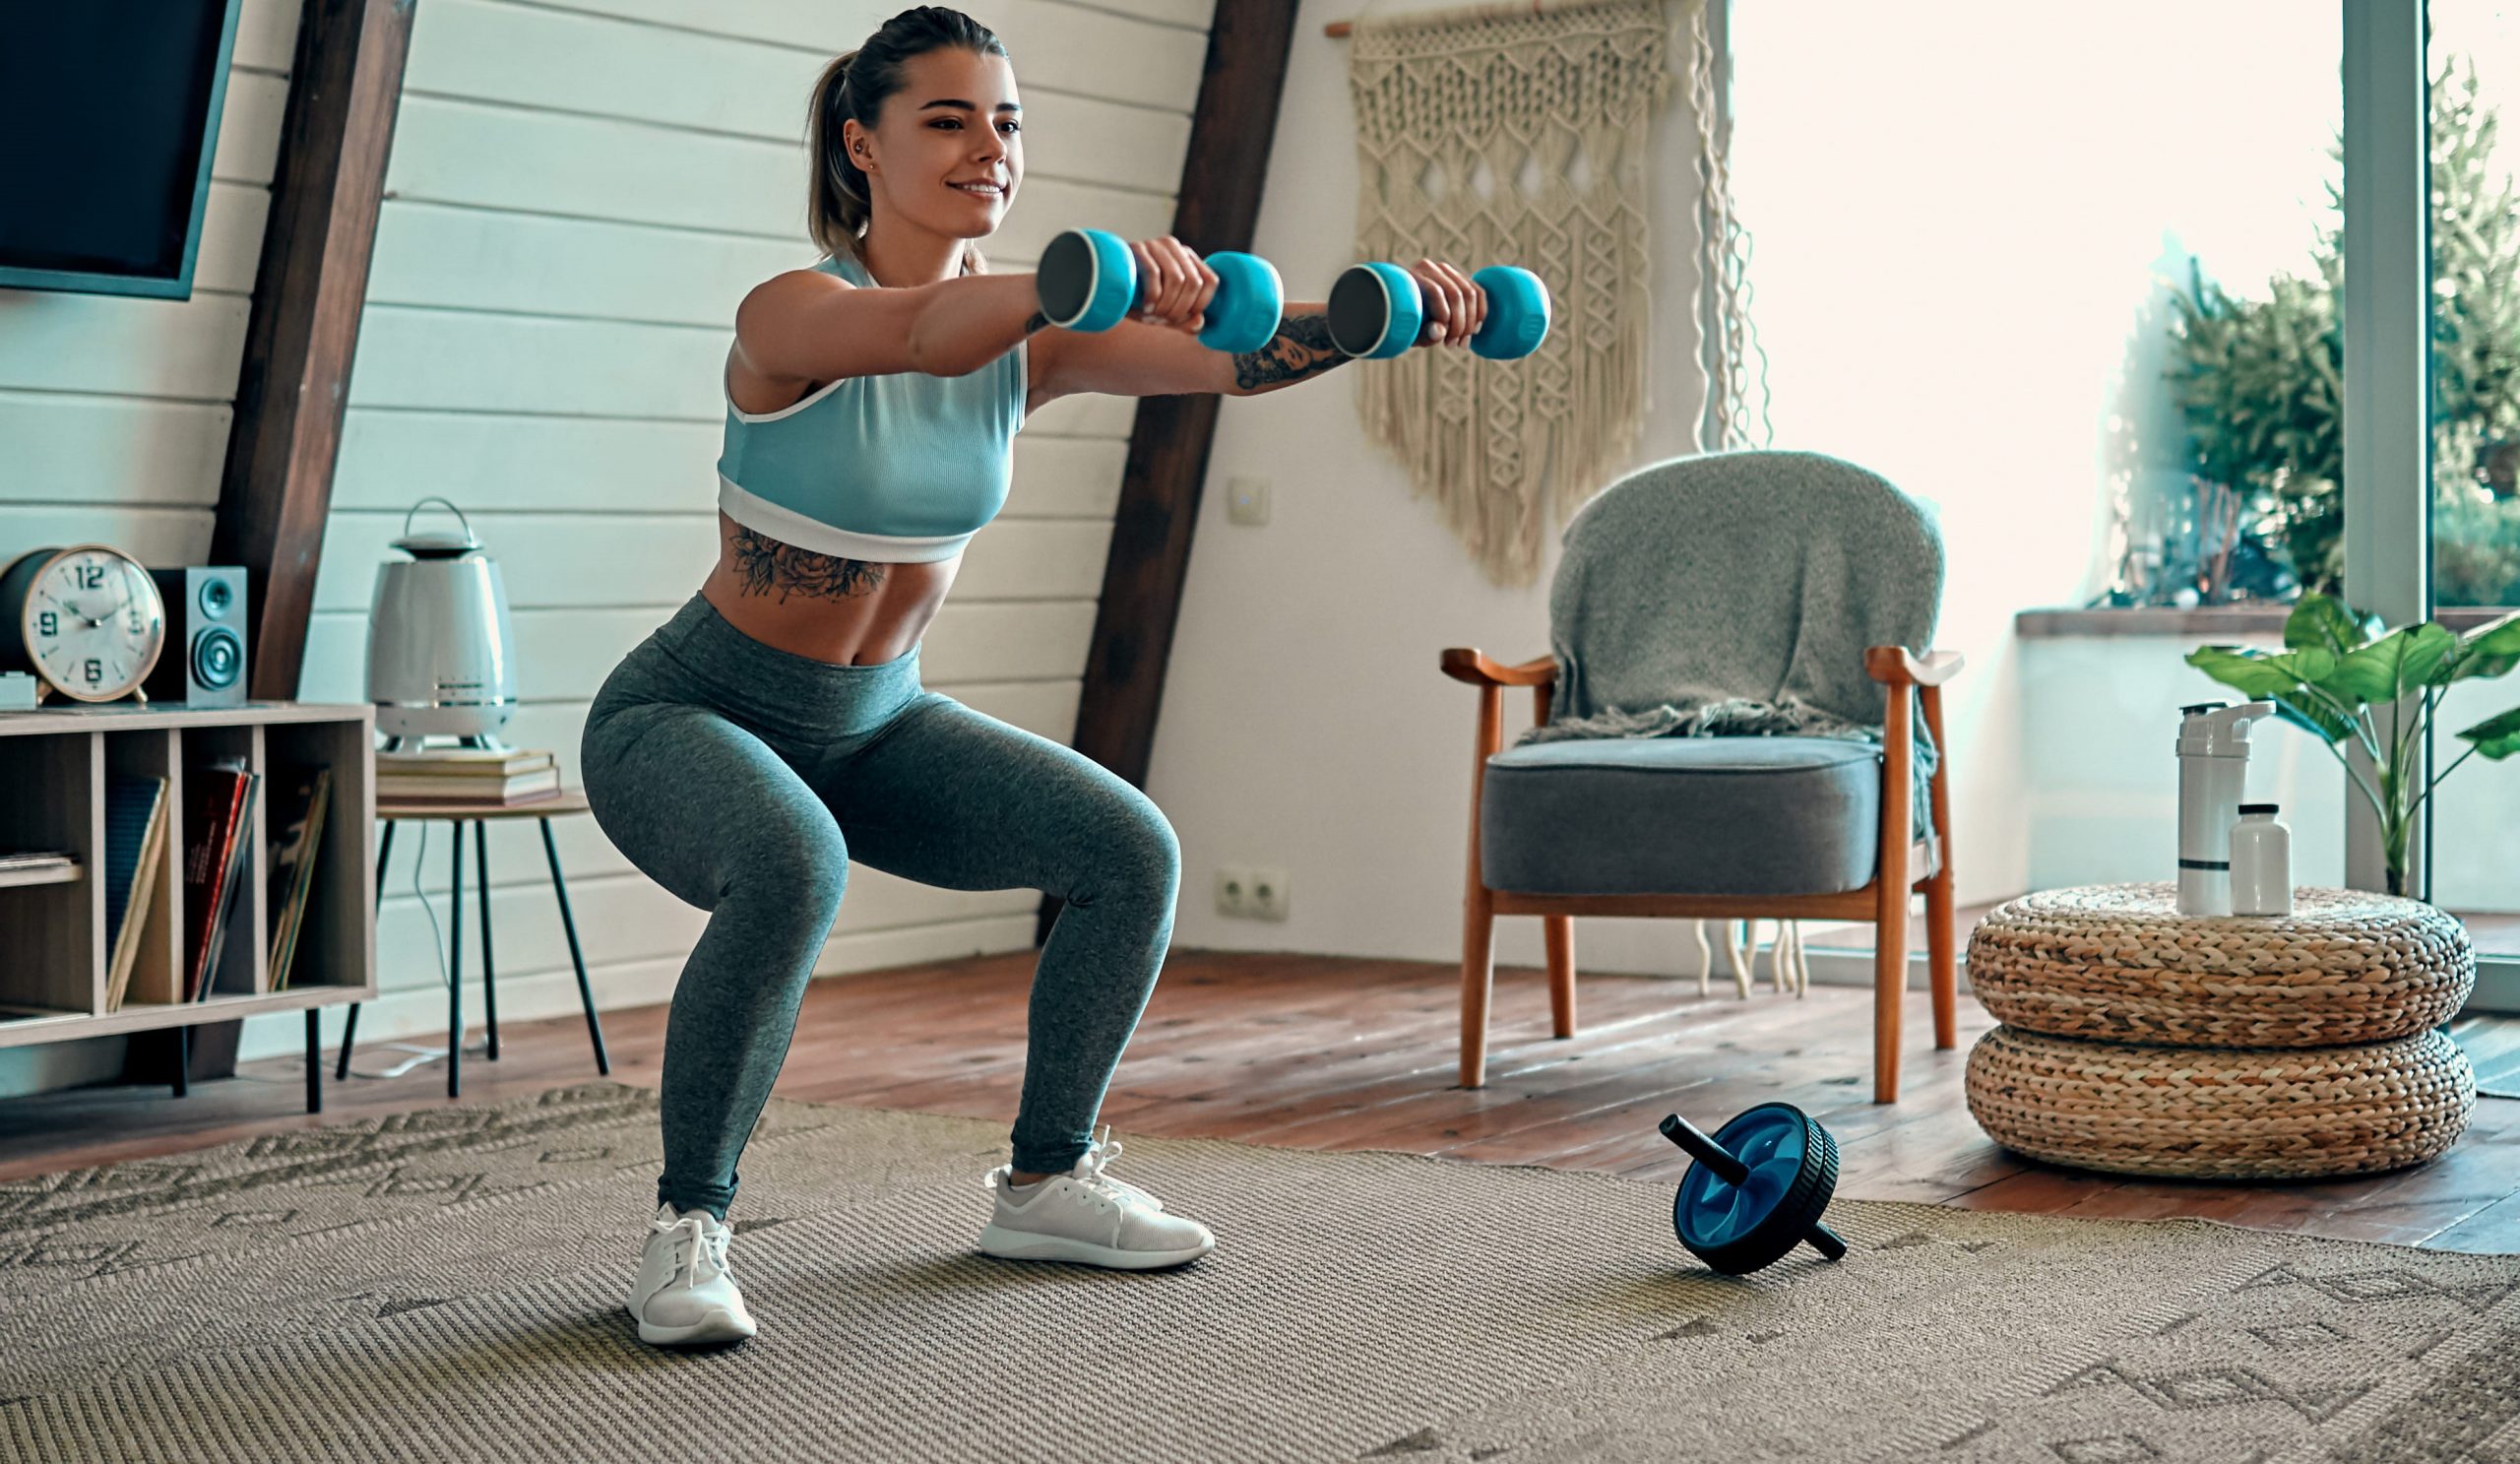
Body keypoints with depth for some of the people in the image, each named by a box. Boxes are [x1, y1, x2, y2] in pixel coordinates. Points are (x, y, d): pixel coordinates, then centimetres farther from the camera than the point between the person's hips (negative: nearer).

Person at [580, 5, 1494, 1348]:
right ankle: (685, 1228, -18)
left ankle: (1043, 1184, 10)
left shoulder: (1029, 339, -5)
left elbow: (1230, 359, -18)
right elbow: (929, 330, -47)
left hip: (875, 723, 7)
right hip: (688, 717, -6)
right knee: (792, 870, -38)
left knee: (1133, 853, -7)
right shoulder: (791, 318, -23)